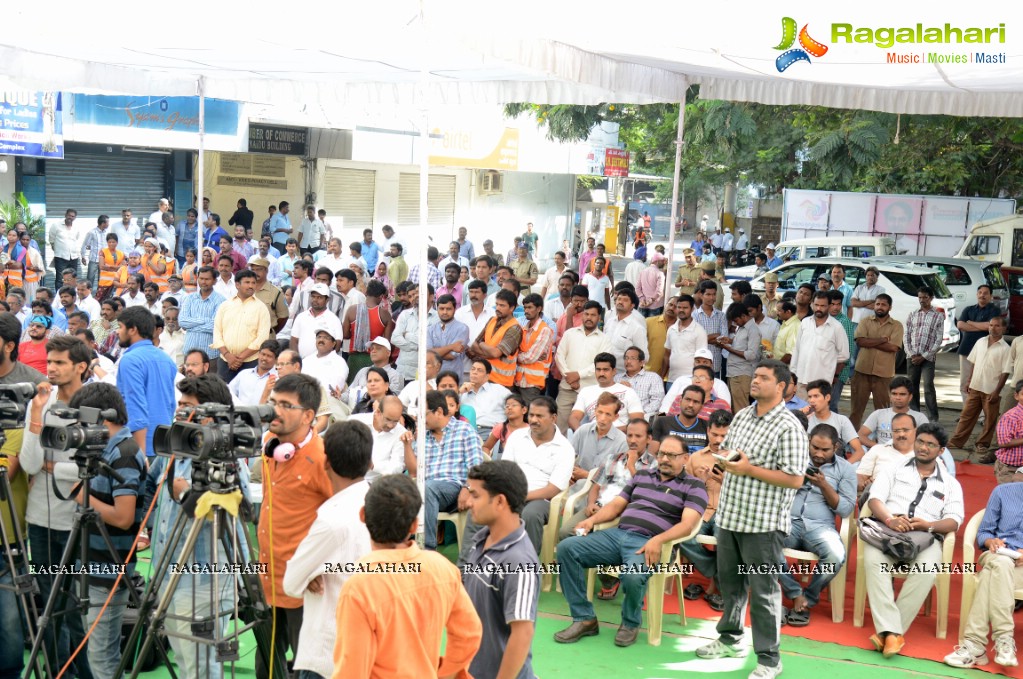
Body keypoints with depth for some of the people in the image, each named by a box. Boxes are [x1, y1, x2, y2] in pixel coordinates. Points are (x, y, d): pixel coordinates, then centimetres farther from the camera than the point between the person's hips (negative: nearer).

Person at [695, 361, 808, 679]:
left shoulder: (788, 428, -14)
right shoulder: (742, 416, 9)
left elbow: (794, 479, -19)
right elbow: (725, 449, 23)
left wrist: (749, 469, -19)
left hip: (763, 522, -7)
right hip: (730, 514, 7)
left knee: (762, 590, 1)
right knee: (729, 580, 20)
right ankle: (730, 638, 38)